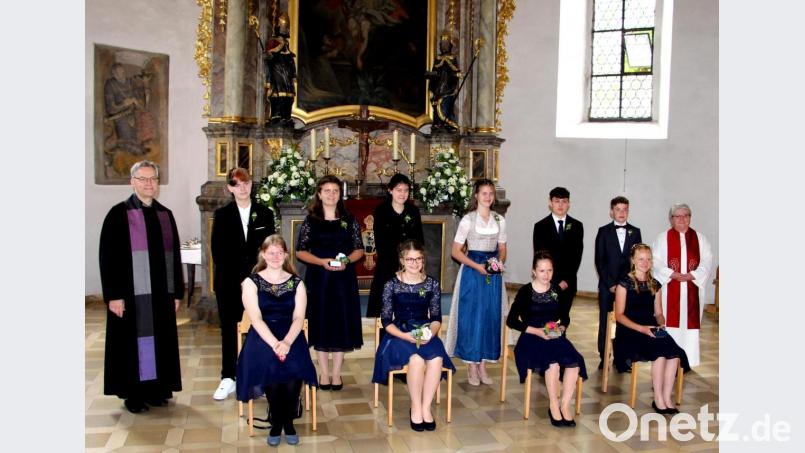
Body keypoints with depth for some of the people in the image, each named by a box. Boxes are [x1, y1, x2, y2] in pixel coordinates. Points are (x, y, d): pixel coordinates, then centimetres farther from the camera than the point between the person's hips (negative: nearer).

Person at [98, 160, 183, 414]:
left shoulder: (165, 215, 9)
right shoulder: (119, 214, -5)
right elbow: (108, 257, -8)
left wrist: (176, 292, 8)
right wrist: (114, 295, -14)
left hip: (161, 293, 5)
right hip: (132, 293, -4)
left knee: (159, 340, 10)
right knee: (133, 341, 4)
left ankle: (157, 388, 23)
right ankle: (133, 393, 16)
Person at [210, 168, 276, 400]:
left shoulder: (264, 213, 6)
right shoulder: (222, 214, 4)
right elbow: (216, 249, 2)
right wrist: (231, 276, -6)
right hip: (229, 282, 0)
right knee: (229, 329, 6)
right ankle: (228, 379, 15)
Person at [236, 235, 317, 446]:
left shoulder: (296, 283, 9)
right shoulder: (251, 282, 4)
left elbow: (298, 318, 0)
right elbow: (256, 319, -6)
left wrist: (286, 342, -19)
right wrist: (275, 344, -21)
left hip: (290, 337, 1)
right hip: (262, 337, -1)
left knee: (293, 372, -27)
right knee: (271, 371, -29)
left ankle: (288, 421, 0)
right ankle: (276, 423, -3)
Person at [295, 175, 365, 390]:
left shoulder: (349, 220, 4)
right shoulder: (310, 220, 2)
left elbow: (359, 249, 6)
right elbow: (300, 251, 0)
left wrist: (346, 261, -13)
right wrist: (322, 261, -15)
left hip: (344, 278, 1)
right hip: (318, 278, -1)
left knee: (342, 322, 3)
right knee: (321, 322, 3)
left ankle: (336, 373, 15)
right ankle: (324, 373, 15)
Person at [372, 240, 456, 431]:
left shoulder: (432, 284, 6)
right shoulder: (392, 285, -1)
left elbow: (436, 317, 8)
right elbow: (386, 320, -2)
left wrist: (430, 333, -13)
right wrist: (405, 336, -18)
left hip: (426, 334, 2)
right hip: (399, 334, -2)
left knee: (436, 358, -30)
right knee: (416, 358, -33)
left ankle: (426, 407, -15)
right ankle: (416, 407, -13)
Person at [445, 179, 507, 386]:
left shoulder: (500, 220, 8)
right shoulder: (468, 219, -4)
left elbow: (502, 249, 16)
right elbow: (456, 251, -5)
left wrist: (500, 262, -6)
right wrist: (476, 266, -16)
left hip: (493, 273, 4)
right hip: (472, 272, -4)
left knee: (491, 317, 6)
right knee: (471, 317, -1)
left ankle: (482, 365, 17)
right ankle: (472, 367, 10)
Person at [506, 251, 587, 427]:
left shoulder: (557, 290, 9)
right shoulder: (526, 291, -4)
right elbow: (511, 320, -6)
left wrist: (561, 328, -3)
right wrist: (537, 331, -14)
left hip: (554, 337, 4)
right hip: (531, 338, -4)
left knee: (574, 362, -25)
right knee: (553, 362, -32)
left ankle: (565, 405, -12)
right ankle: (553, 406, -13)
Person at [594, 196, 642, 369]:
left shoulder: (635, 232, 8)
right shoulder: (604, 231, 2)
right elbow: (599, 260, -2)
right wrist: (610, 284, -8)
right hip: (607, 285, -1)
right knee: (605, 321, 3)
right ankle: (604, 358, 11)